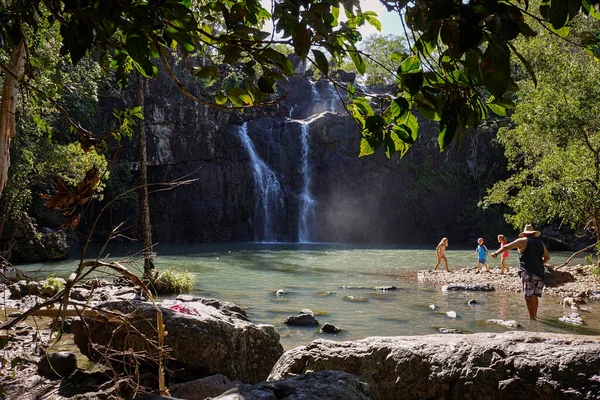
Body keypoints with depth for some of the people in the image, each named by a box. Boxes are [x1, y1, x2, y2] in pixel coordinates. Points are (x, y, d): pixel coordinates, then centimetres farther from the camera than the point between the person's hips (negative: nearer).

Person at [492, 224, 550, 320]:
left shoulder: (523, 241, 2)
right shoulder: (540, 243, 17)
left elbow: (506, 247, 0)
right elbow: (547, 257, 25)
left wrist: (496, 253, 10)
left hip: (528, 273, -6)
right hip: (540, 273, 6)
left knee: (528, 296, -9)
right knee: (534, 295, 15)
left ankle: (532, 317, -15)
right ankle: (534, 315, 20)